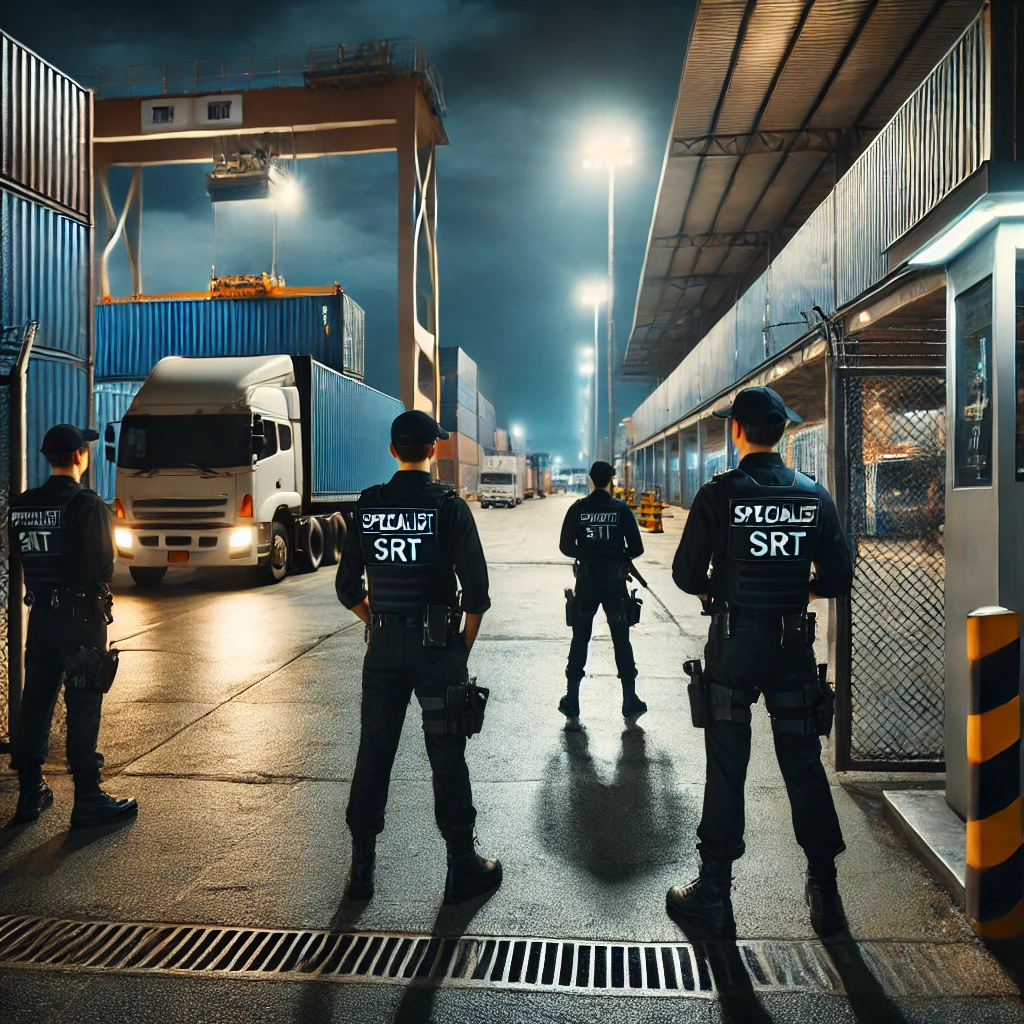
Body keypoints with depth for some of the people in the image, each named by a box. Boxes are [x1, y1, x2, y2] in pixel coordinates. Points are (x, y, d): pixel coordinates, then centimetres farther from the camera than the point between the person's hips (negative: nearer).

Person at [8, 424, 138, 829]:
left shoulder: (21, 505, 4)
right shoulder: (87, 504, -16)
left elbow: (19, 555, 9)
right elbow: (103, 564, -18)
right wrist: (95, 589, -1)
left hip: (41, 611, 6)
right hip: (81, 613, -6)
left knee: (36, 698, 14)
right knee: (83, 704, 0)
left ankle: (30, 793, 23)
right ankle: (87, 798, 6)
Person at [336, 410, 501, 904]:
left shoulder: (367, 507, 1)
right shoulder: (449, 506, -9)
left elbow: (348, 588, 6)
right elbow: (476, 589, -10)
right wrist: (465, 645, 1)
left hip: (383, 646, 3)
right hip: (437, 646, -3)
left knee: (373, 752, 12)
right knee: (446, 756, 6)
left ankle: (361, 867, 22)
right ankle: (463, 867, 16)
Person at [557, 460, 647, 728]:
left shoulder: (577, 509, -3)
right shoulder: (621, 509, -4)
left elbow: (565, 547, -4)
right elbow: (636, 548, -7)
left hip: (586, 580, 1)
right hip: (615, 581, 0)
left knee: (580, 640, 10)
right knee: (621, 639, 10)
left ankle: (572, 704, 12)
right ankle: (630, 702, 12)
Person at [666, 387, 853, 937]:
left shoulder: (719, 494, -10)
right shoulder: (814, 495, -1)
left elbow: (686, 575, -10)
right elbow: (837, 579, 2)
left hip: (733, 644, -2)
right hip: (794, 644, 3)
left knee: (726, 768, 6)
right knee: (804, 764, 13)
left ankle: (714, 892, 16)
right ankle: (825, 892, 22)